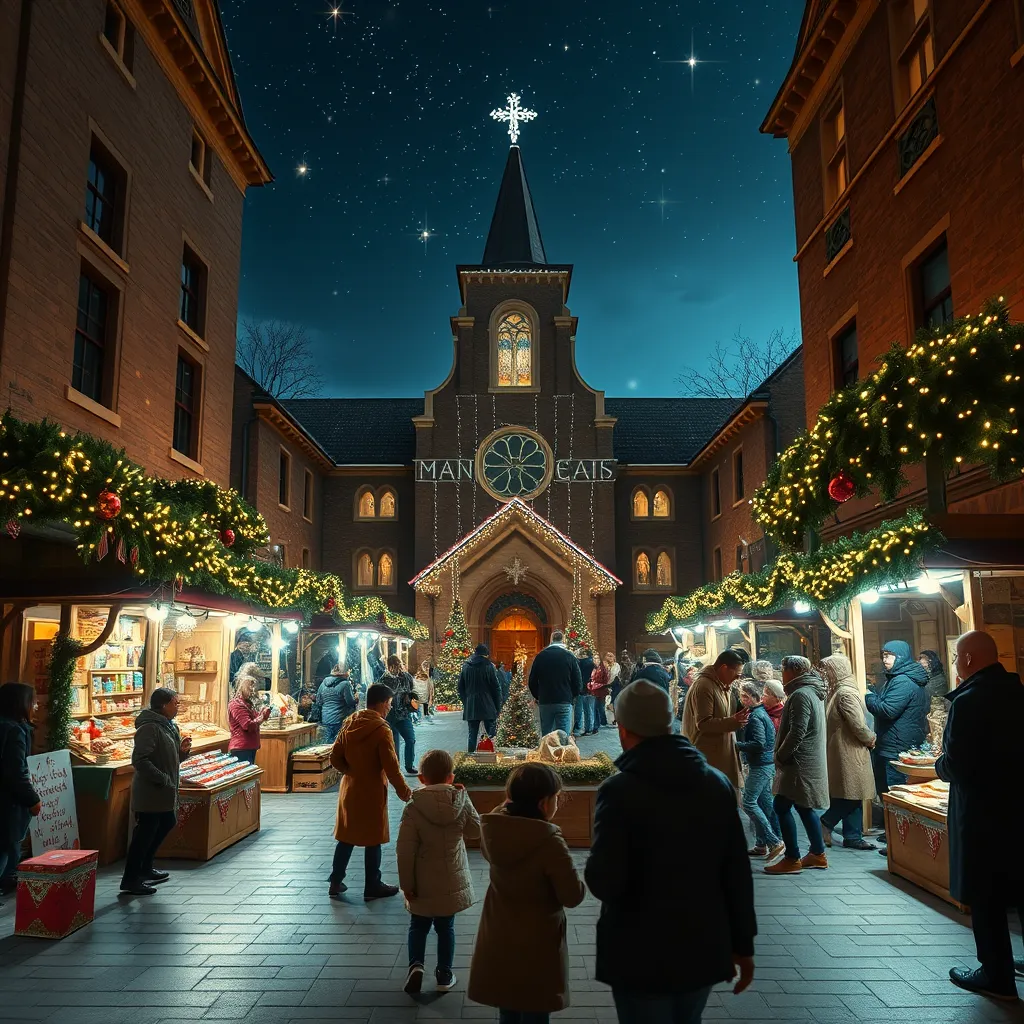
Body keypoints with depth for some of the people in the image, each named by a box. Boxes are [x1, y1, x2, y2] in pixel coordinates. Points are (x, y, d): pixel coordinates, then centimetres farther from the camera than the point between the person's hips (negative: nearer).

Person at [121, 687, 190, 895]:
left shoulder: (169, 726, 12)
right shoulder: (150, 728, -19)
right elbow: (139, 760, -26)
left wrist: (183, 751, 0)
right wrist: (163, 779, -24)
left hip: (165, 793, 10)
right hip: (150, 793, -10)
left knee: (166, 824, 21)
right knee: (145, 834, -2)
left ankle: (145, 869, 36)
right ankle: (130, 880, 9)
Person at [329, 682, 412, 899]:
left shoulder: (350, 724, 1)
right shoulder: (381, 730, -20)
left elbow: (335, 757, 4)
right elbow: (391, 767, -19)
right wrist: (403, 791, -8)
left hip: (349, 788, 6)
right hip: (371, 792, -6)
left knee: (346, 836, 17)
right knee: (373, 839, 7)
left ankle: (336, 883, 24)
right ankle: (372, 887, 17)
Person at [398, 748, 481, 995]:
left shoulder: (413, 808, -18)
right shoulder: (461, 802, -12)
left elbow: (405, 850, -16)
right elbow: (475, 830, 4)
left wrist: (406, 884, -6)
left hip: (423, 884, -2)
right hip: (452, 881, 2)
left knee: (418, 927, 19)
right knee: (445, 928, 17)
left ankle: (415, 964, 1)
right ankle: (444, 975, 24)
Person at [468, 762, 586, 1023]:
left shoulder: (492, 828, -10)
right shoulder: (549, 842, -28)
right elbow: (573, 897, -19)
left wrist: (509, 804, 5)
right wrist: (564, 872, -1)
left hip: (498, 940, 6)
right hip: (536, 945, -5)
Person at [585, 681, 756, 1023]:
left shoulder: (620, 790, -19)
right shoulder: (717, 783, -2)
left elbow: (604, 882, -22)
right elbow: (737, 873, 2)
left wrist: (594, 868, 0)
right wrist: (743, 944, 11)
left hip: (642, 955, -5)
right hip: (703, 950, 5)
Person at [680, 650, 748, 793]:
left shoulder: (719, 686, 16)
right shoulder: (704, 686, -17)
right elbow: (703, 723, -22)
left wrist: (735, 720, 12)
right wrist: (732, 722, -24)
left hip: (721, 755, 10)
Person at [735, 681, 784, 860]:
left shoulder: (755, 716, -16)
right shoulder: (762, 713, 14)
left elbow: (759, 743, -24)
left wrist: (737, 745, -17)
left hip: (760, 766, -10)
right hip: (768, 764, 10)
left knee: (749, 803, -8)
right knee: (765, 803, 11)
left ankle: (774, 841, -8)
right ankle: (762, 844, 16)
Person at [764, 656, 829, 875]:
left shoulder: (800, 695, -17)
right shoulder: (812, 692, 16)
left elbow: (797, 732, -23)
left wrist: (780, 755, -12)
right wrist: (783, 756, 19)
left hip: (799, 763, -10)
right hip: (810, 761, 10)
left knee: (782, 807, -7)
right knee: (804, 807, 15)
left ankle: (792, 859, -4)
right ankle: (818, 854, 21)